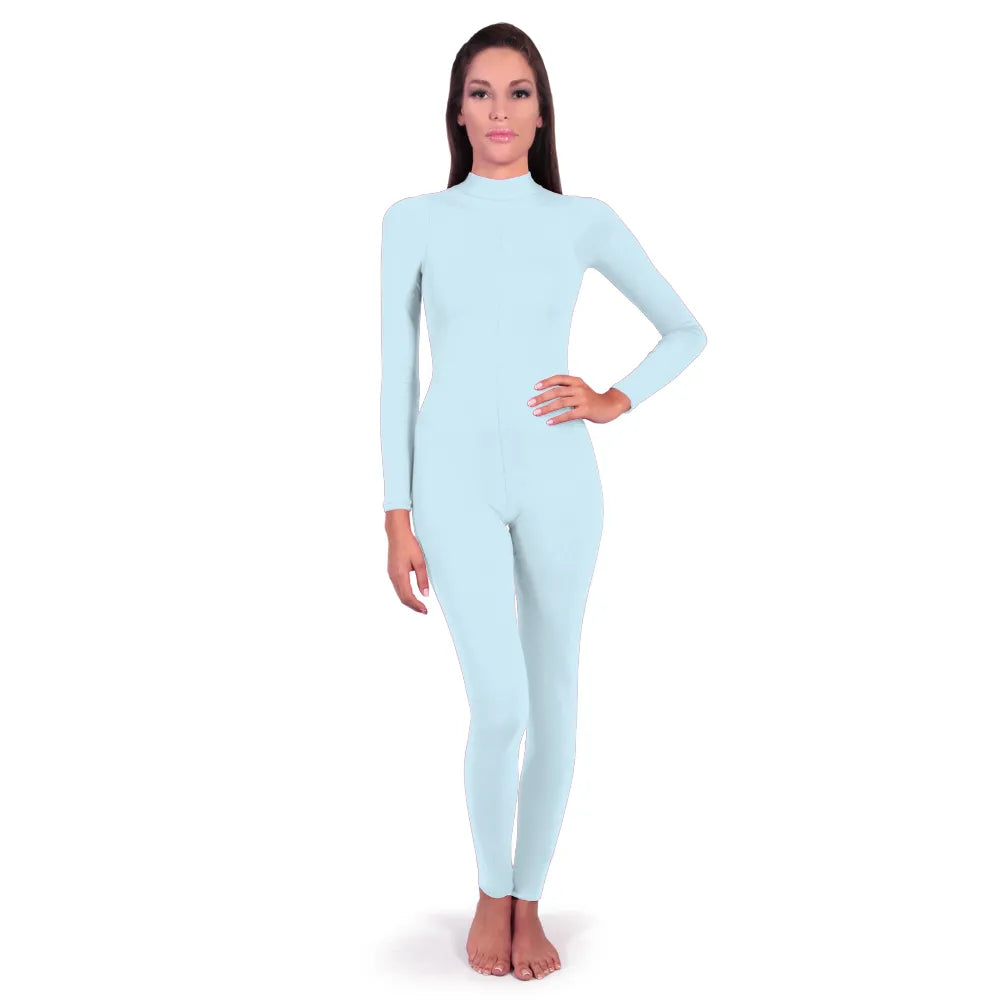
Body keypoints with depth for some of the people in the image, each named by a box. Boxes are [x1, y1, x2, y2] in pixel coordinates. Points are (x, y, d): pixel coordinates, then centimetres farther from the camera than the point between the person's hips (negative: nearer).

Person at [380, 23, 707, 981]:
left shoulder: (583, 221, 5)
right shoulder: (415, 220, 4)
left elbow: (686, 332, 14)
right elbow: (397, 372, 3)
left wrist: (614, 402, -2)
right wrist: (397, 517, -1)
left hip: (556, 477, 2)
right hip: (456, 479, -1)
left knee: (554, 702, 6)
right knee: (500, 705, -11)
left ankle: (529, 901, 26)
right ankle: (490, 890, 16)